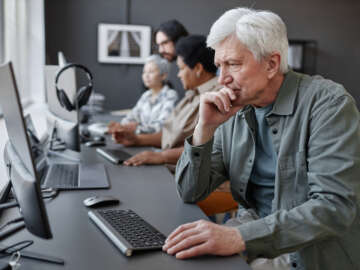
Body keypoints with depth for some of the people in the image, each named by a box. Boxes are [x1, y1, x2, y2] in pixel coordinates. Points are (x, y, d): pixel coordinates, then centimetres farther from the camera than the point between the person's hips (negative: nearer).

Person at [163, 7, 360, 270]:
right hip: (254, 248, 5)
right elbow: (191, 193, 1)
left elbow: (335, 206, -25)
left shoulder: (328, 103, -15)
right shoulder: (233, 113, 1)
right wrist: (206, 128, -14)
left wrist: (241, 236, -35)